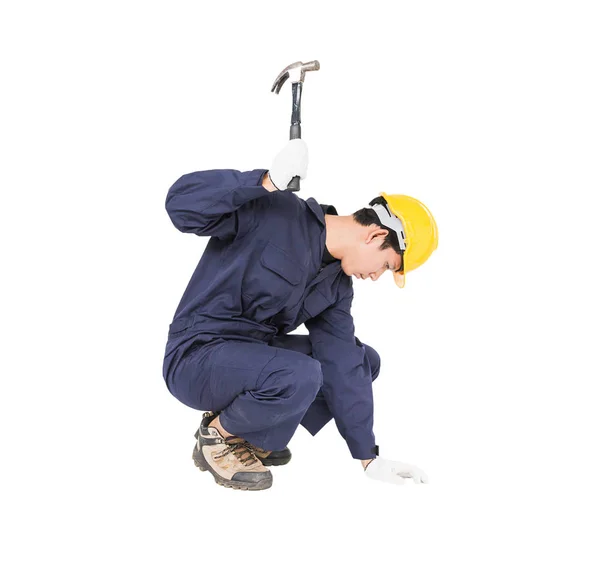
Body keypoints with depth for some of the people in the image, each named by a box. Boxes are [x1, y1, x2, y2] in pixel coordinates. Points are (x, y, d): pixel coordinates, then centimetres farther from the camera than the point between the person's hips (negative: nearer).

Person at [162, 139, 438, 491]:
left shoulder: (337, 285, 6)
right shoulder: (274, 214, -17)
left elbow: (343, 367, 5)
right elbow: (182, 203, -26)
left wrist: (369, 457, 4)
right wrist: (268, 182, -37)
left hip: (252, 357, 9)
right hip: (196, 357, -9)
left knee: (363, 361, 7)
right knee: (300, 376, -34)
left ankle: (256, 439, 6)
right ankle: (219, 435, -4)